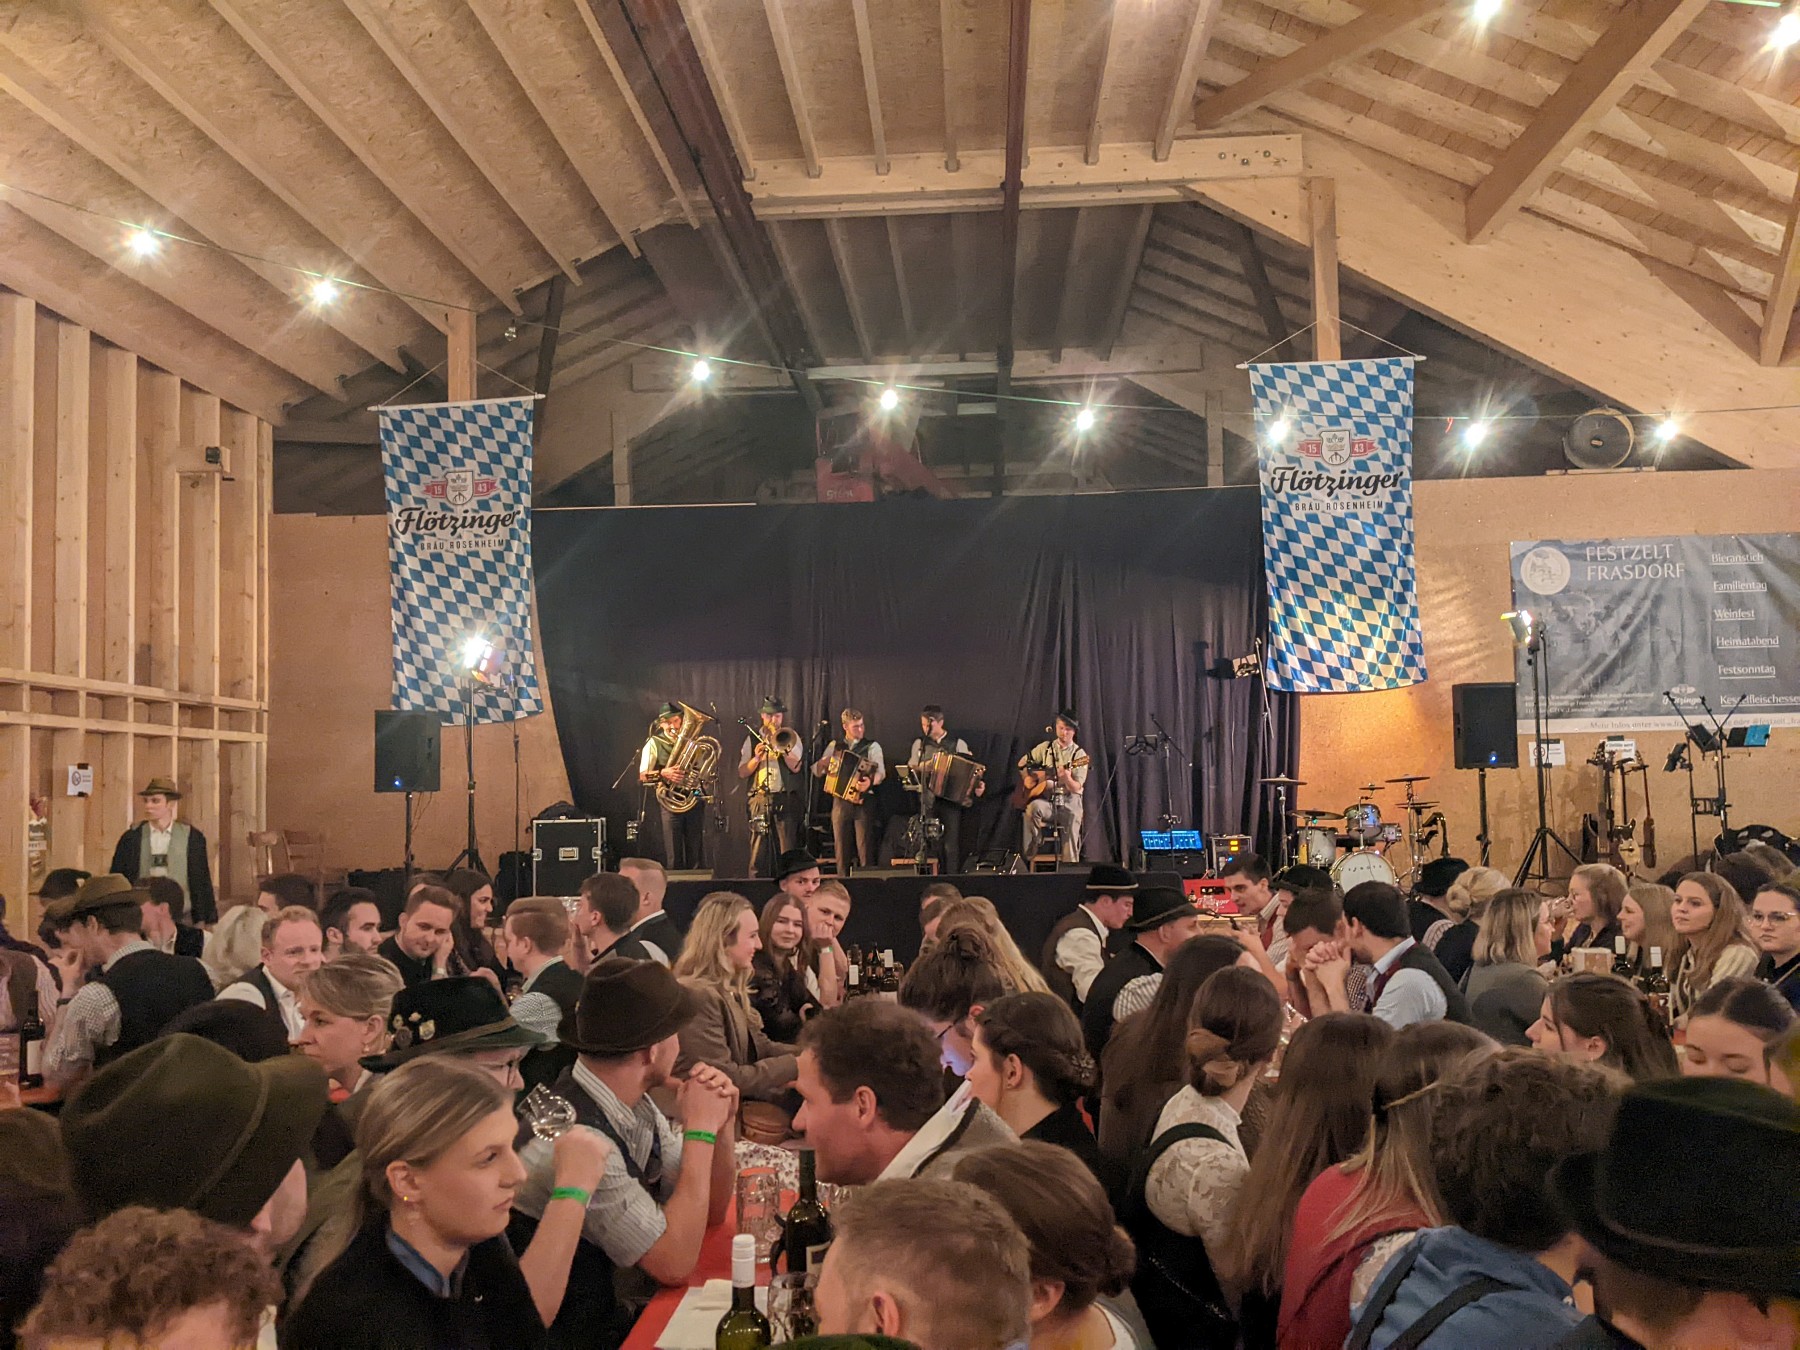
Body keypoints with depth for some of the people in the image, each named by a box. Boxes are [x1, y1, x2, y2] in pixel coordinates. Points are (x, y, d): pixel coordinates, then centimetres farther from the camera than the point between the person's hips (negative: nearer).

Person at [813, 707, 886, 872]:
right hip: (840, 801, 3)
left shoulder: (872, 746, 2)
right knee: (841, 847, 6)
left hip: (863, 801, -3)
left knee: (865, 848, -5)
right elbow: (817, 772, 16)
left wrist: (870, 782, -33)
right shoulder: (834, 746, 13)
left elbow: (880, 772, -11)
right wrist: (823, 763, -7)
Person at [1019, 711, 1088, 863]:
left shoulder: (1079, 755, 0)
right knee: (1033, 807, -32)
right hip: (1046, 799, 2)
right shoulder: (1045, 747, 10)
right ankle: (1030, 856, -25)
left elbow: (1076, 789, -7)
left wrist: (1067, 778, -28)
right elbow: (1022, 763, 18)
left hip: (1069, 801, -1)